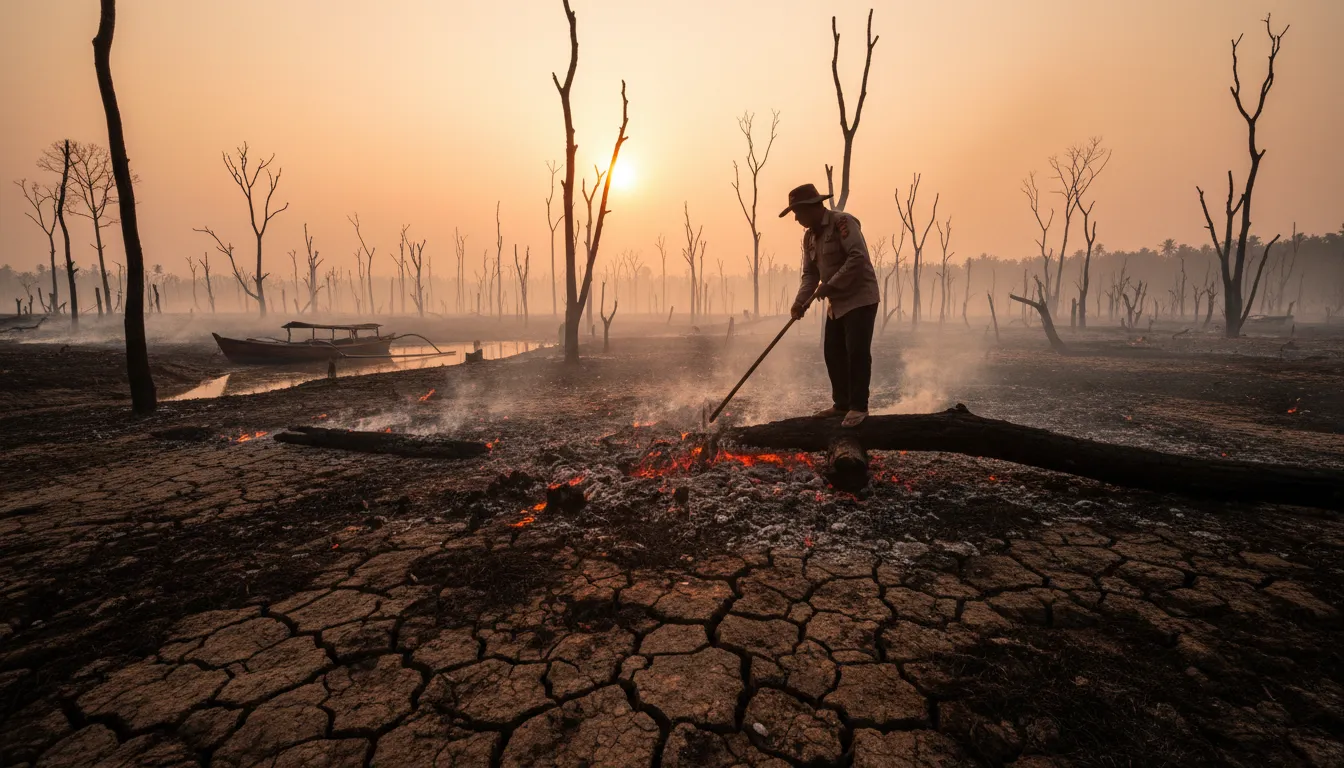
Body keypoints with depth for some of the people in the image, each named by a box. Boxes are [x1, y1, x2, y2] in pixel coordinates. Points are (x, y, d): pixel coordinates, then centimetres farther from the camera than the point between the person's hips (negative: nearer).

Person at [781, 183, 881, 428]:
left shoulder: (842, 222, -15)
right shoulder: (809, 237, 11)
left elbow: (858, 258, -25)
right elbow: (810, 273, 9)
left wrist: (829, 286, -24)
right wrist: (801, 301, -7)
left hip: (860, 298, -8)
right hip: (837, 303, 8)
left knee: (857, 353, -8)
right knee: (833, 353, 9)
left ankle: (858, 406, 3)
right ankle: (842, 403, 20)